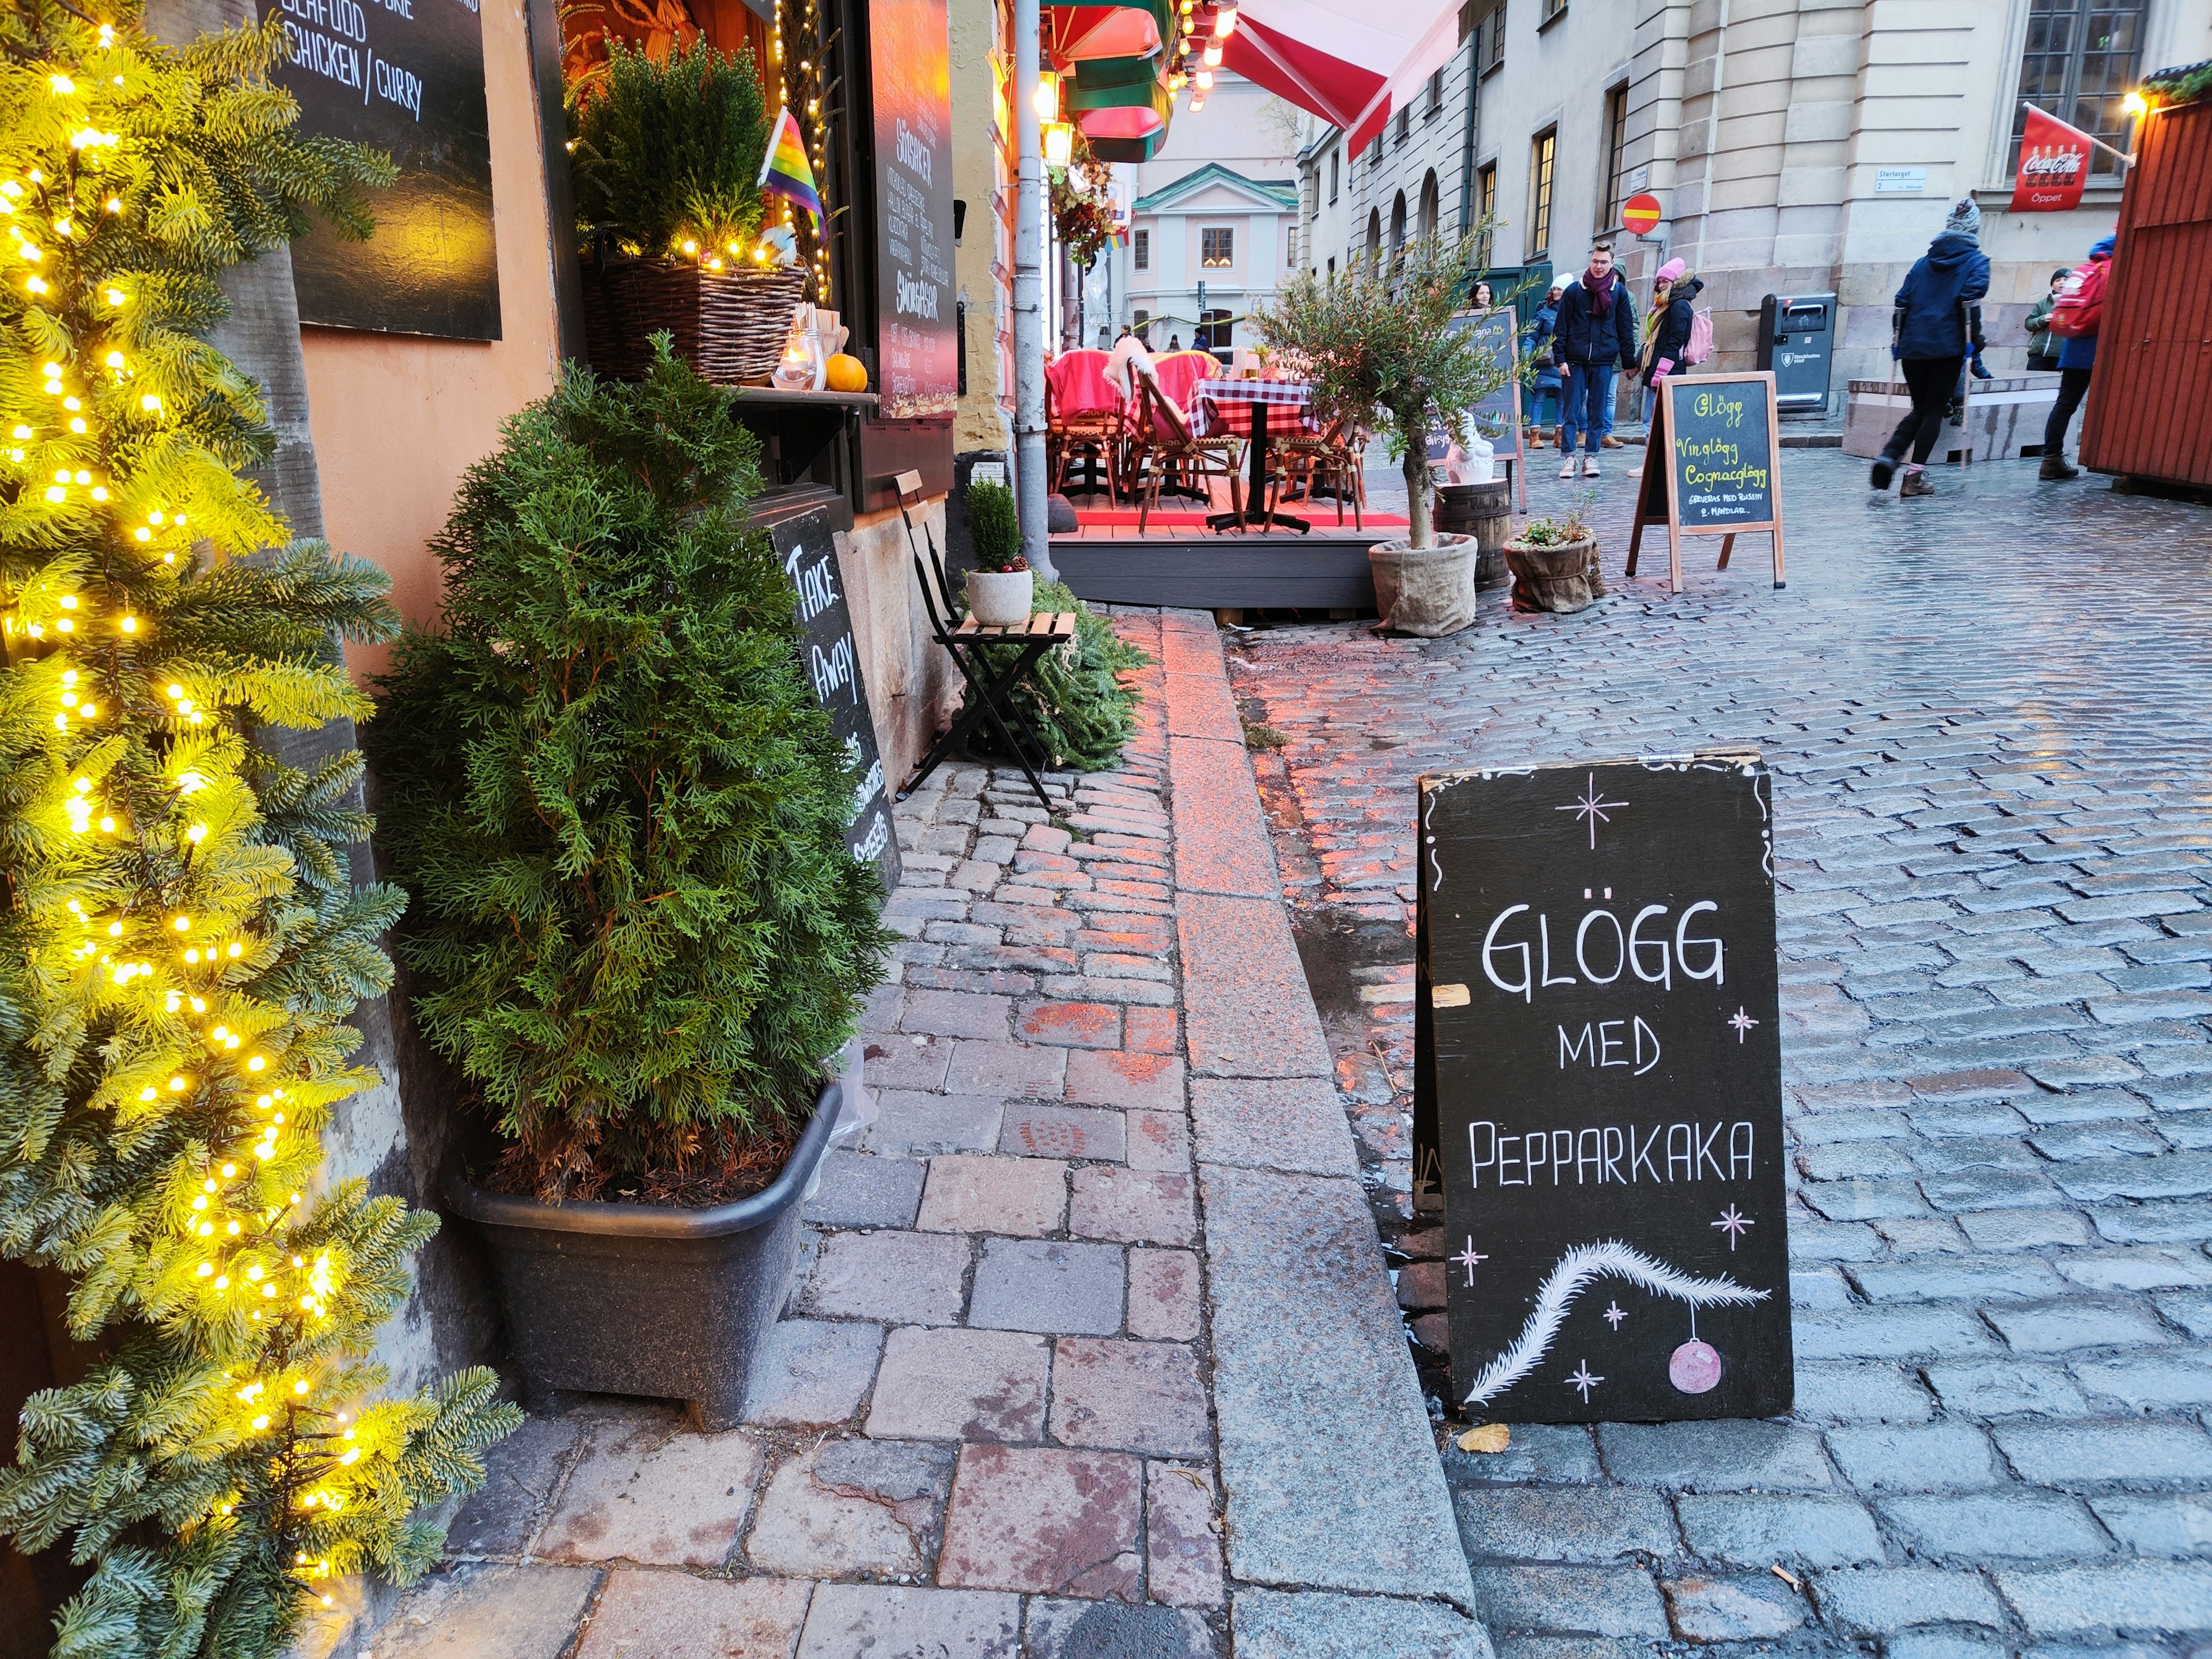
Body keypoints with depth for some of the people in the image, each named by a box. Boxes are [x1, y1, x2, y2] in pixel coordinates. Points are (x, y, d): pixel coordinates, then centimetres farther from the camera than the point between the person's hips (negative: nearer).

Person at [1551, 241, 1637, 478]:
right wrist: (1560, 358, -6)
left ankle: (1591, 457, 10)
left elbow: (1626, 329, 8)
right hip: (1575, 361, -1)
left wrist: (1629, 361, 5)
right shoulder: (1574, 290, 2)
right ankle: (1568, 458, 1)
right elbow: (1561, 327, 1)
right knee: (1571, 411, -2)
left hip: (1604, 362, 1)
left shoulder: (1620, 292, 5)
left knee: (1598, 412, 4)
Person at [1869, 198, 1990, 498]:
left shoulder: (1923, 261, 16)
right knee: (1934, 411, 2)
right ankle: (1914, 477, -3)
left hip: (1912, 347, 4)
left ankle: (1888, 457, -8)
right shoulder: (1976, 261, 2)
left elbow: (1901, 301, 10)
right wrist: (1972, 348, -11)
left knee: (1920, 409, 15)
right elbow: (1971, 301, -11)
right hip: (1947, 347, -4)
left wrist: (1897, 341, 14)